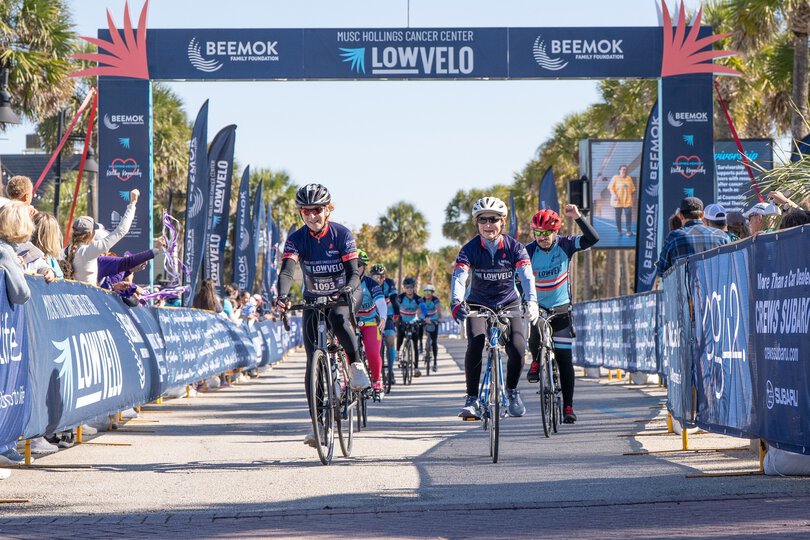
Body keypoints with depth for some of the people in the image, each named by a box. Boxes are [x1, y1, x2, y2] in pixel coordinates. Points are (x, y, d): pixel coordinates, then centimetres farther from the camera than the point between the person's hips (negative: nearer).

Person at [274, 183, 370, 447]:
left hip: (342, 295, -2)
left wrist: (347, 290, -44)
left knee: (338, 317, -40)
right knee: (313, 362, -7)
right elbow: (287, 270, -26)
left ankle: (356, 364, -16)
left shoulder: (342, 234, -15)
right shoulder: (296, 239, -12)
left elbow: (354, 271, -21)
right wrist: (282, 297, -46)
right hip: (313, 299, 2)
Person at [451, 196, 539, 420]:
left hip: (508, 303, 0)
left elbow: (526, 276, -27)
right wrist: (456, 302, -49)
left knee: (517, 347, -20)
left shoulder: (514, 247, -15)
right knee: (475, 345, -26)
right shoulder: (470, 249, -15)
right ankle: (472, 399, -15)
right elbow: (459, 277, -29)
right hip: (479, 304, 0)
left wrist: (531, 301, -47)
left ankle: (512, 391, 8)